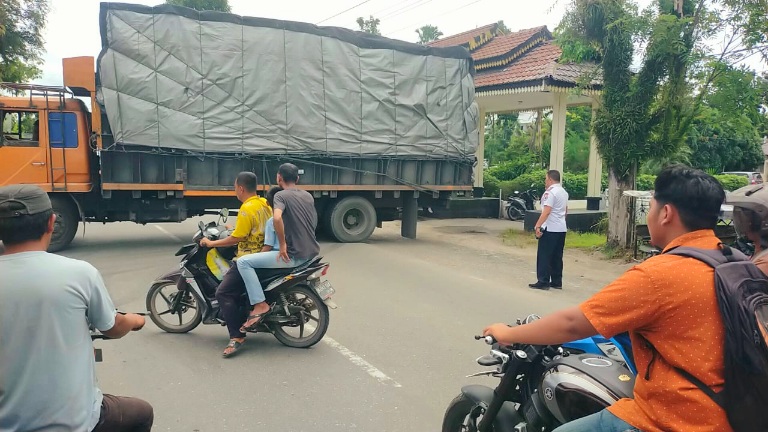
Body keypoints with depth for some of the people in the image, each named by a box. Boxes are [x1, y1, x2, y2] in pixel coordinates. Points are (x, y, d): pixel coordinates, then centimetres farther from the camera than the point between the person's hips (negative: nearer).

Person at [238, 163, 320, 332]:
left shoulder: (281, 195, -8)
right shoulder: (308, 196, 15)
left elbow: (277, 218, -28)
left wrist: (282, 244, -19)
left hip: (294, 255, -8)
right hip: (312, 253, 8)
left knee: (244, 262, -8)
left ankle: (260, 305, -13)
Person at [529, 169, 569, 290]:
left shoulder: (550, 192, -14)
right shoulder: (564, 192, 15)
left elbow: (546, 212, -23)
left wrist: (538, 226, -24)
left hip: (550, 229, -9)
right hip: (561, 229, 9)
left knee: (544, 256, -4)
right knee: (557, 257, 12)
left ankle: (543, 282, -3)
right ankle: (557, 282, 15)